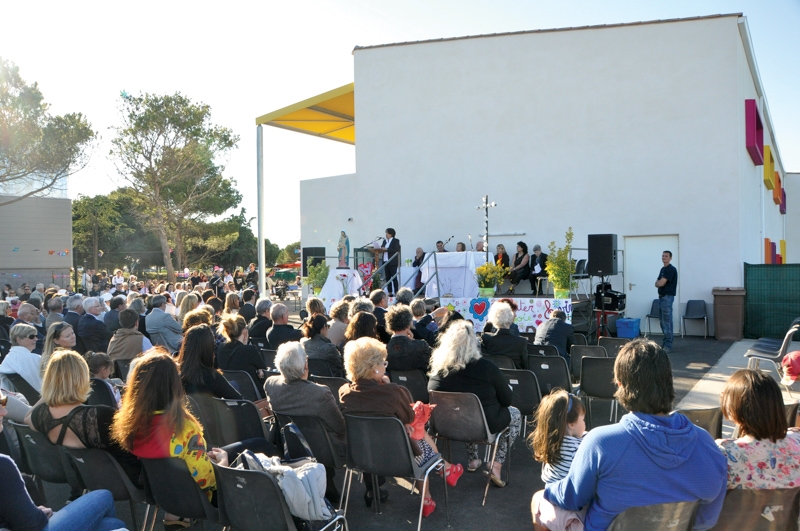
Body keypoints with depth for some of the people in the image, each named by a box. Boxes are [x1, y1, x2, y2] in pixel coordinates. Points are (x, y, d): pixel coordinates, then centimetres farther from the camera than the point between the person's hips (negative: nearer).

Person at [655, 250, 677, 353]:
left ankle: (668, 345, -8)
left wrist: (659, 282, 2)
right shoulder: (663, 269, 16)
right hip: (661, 296, 10)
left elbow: (661, 283, -20)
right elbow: (657, 284, 13)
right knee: (662, 320, 14)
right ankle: (666, 341, 24)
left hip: (668, 297, -10)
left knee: (667, 321, -9)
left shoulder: (671, 269, -14)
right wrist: (660, 282, -8)